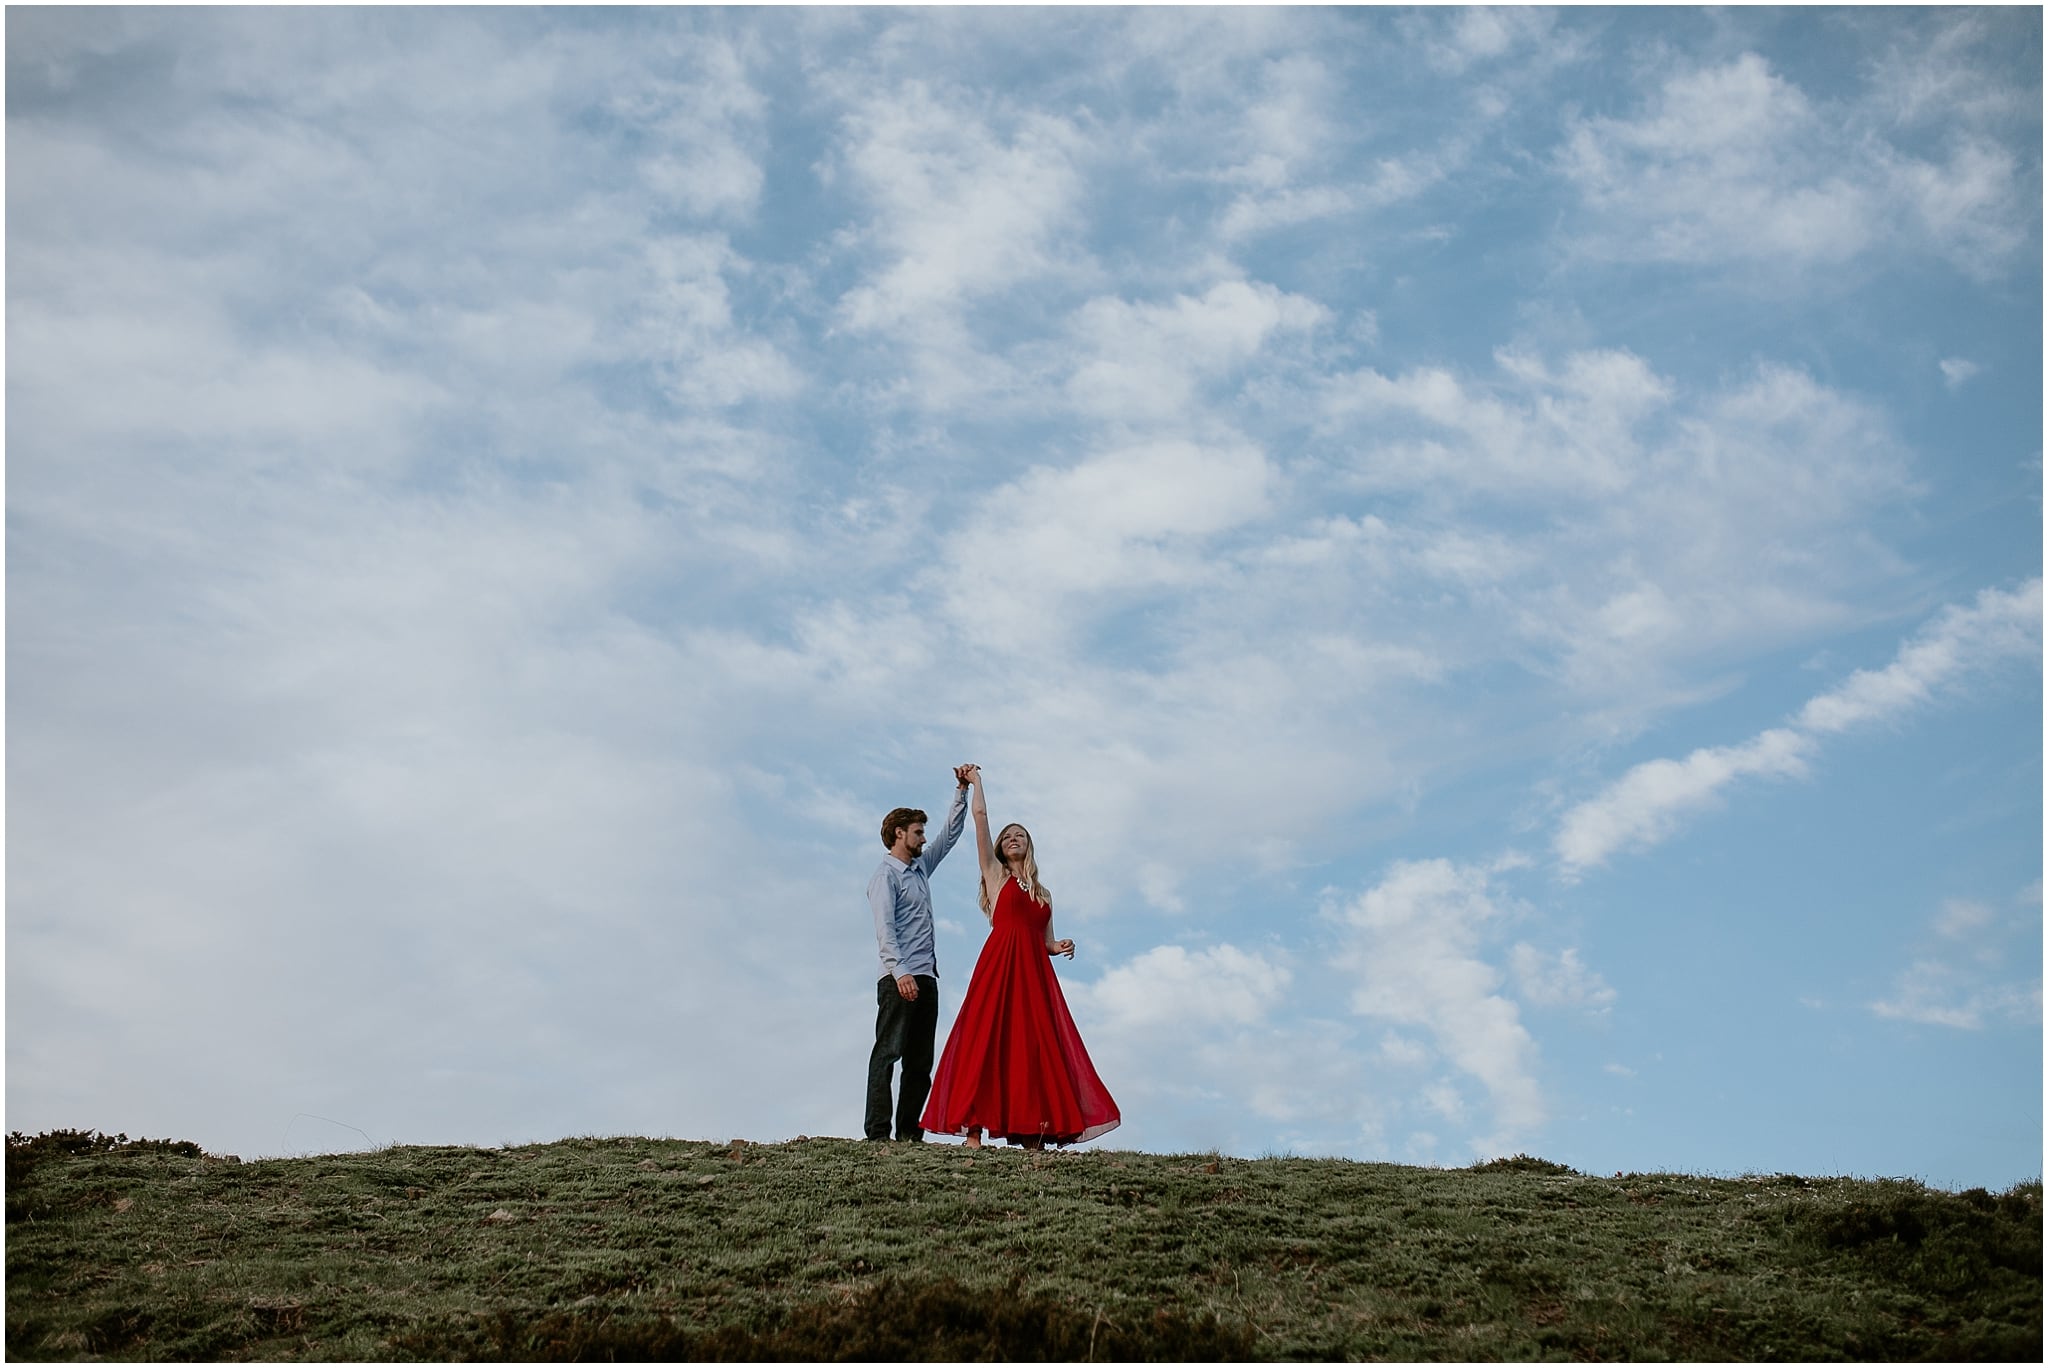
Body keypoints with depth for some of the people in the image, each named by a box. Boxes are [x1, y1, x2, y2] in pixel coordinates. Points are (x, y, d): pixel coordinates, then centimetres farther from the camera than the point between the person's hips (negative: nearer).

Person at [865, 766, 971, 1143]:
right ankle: (877, 1132, -17)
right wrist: (900, 972, -26)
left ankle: (909, 1132, 5)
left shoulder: (921, 866, 21)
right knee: (888, 1051, -13)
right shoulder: (886, 876, -3)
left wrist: (962, 790, 22)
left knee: (921, 1060, 5)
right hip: (899, 979, -9)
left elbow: (951, 832, 30)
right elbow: (884, 929, -14)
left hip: (926, 977, 9)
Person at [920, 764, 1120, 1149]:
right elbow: (980, 817, 7)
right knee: (987, 1041, -10)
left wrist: (1061, 946, 1)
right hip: (1000, 966, -4)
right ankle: (974, 1126, -11)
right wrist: (975, 781, 16)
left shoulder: (1043, 894, 23)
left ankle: (1033, 1133, -5)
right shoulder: (995, 874, 12)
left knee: (1037, 1047, -3)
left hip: (1035, 972, 4)